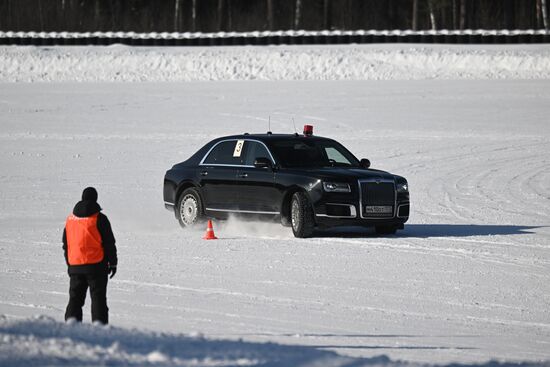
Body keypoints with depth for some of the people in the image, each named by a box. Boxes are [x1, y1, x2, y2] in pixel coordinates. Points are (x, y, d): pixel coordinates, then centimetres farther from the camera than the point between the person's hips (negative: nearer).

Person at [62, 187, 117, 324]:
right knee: (98, 298, -2)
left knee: (75, 299, 10)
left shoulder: (70, 219, 9)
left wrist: (69, 264, 25)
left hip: (75, 266, 4)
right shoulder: (99, 219, -8)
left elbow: (66, 244, 17)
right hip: (96, 265, -4)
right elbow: (109, 243, -5)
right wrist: (112, 263, 4)